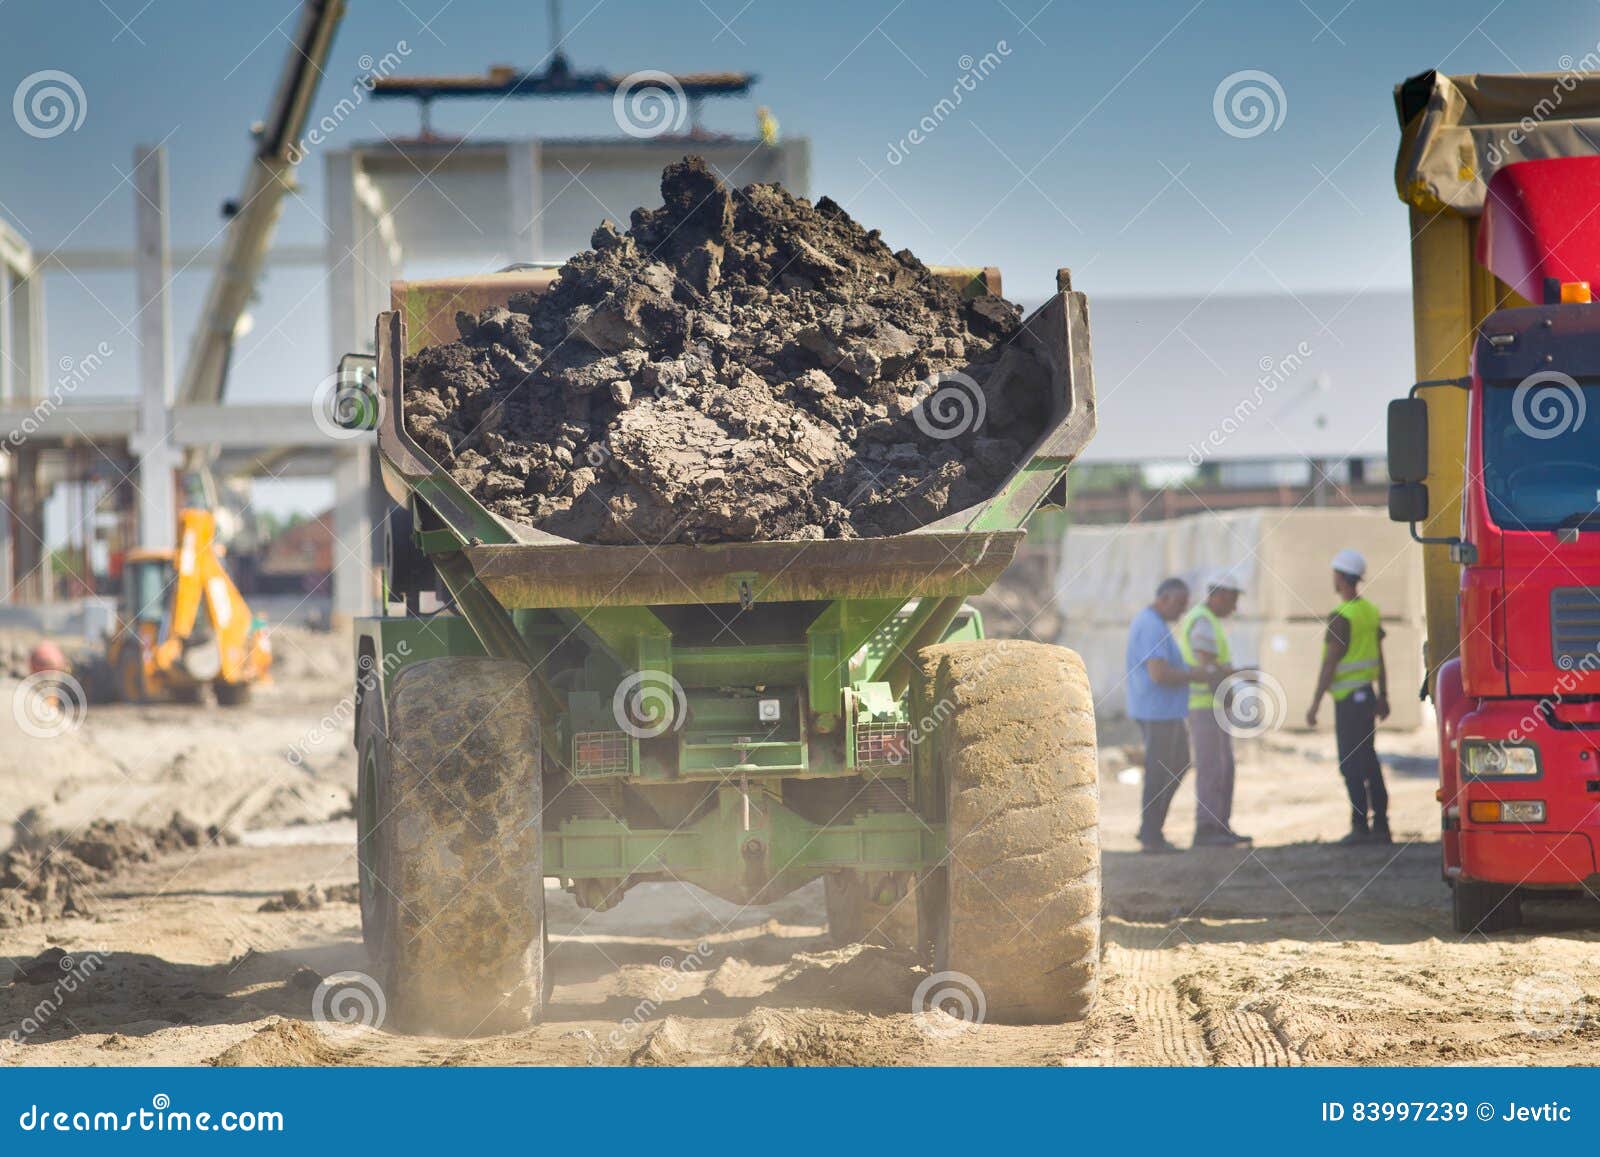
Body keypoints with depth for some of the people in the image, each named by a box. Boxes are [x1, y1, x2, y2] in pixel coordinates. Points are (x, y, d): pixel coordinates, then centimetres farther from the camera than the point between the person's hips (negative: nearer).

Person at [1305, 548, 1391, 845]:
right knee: (1369, 763, 12)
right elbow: (1380, 659, 16)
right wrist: (1383, 696, 23)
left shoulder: (1341, 617, -16)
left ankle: (1360, 826, -6)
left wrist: (1314, 705, -15)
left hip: (1348, 698, -8)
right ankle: (1380, 826, 12)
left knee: (1351, 765, -5)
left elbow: (1329, 665, -17)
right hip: (1367, 694, 8)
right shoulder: (1370, 611, 10)